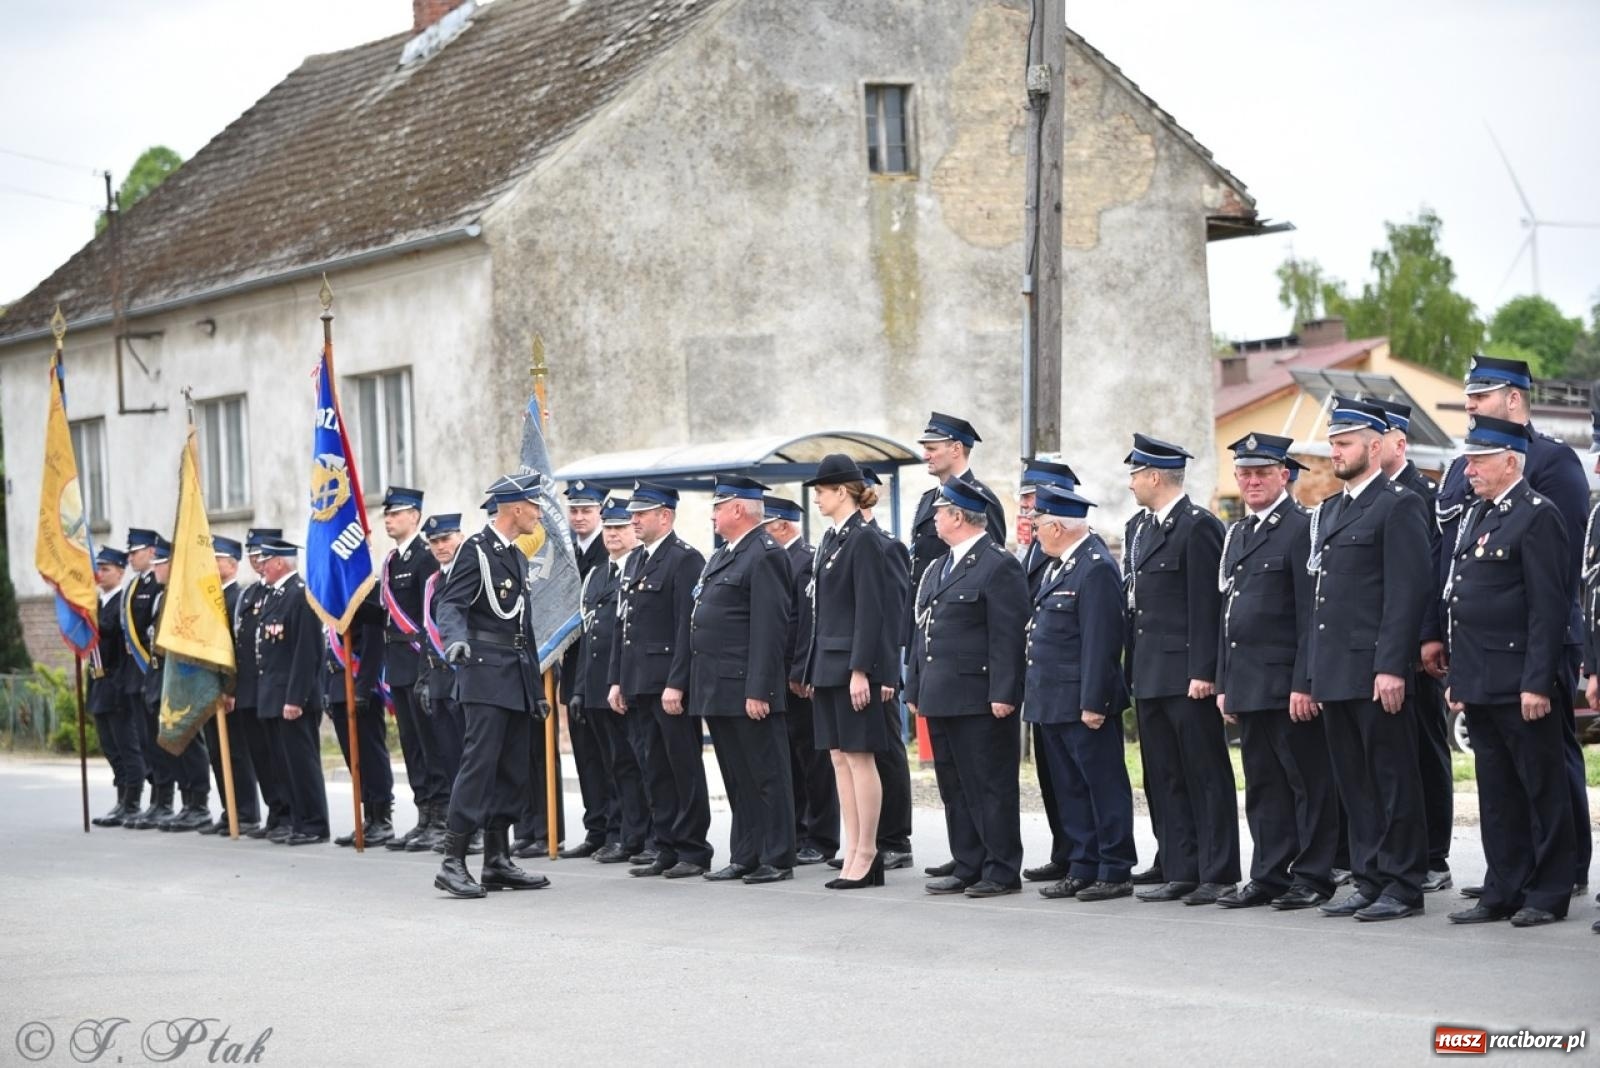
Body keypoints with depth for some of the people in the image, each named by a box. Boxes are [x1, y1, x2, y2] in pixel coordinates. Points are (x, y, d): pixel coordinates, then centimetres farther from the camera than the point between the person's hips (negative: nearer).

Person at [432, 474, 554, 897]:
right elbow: (449, 604, -16)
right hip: (486, 676, -9)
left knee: (512, 772, 9)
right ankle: (452, 863, -14)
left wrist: (537, 689, 22)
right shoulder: (476, 550, -6)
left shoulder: (517, 557, 20)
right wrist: (456, 639, -38)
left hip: (516, 677, 9)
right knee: (479, 763, -14)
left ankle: (498, 862, 14)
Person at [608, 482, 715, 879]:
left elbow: (689, 626, -16)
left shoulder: (685, 559, -10)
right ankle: (667, 850, 15)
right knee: (654, 769, 10)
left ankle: (693, 852, 3)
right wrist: (617, 680, 14)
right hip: (639, 683, 8)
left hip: (671, 684, -8)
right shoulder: (634, 560, 17)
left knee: (684, 768, -2)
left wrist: (677, 683, -20)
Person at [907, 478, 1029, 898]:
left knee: (991, 787, -3)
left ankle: (1002, 871, 3)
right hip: (940, 698, 9)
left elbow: (1008, 636, -14)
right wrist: (914, 689, 17)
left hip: (979, 700, -9)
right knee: (954, 788, 11)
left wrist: (1003, 694, -19)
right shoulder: (936, 569, 18)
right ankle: (968, 867, 17)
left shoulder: (999, 566, -9)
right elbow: (923, 631, 21)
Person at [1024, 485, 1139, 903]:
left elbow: (1100, 642, -20)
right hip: (1053, 704, 10)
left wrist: (1093, 704, -21)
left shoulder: (1096, 568, -16)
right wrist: (1034, 694, 15)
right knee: (1068, 790, 13)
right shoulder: (1057, 565, 14)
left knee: (1104, 787, -1)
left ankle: (1115, 872, 4)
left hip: (1084, 705, -10)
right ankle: (1081, 869, 19)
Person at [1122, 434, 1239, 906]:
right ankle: (1180, 872, 14)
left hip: (1187, 677, -9)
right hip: (1151, 675, 9)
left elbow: (1206, 605, -15)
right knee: (1164, 779, 10)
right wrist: (1133, 668, 14)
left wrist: (1202, 672, -19)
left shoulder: (1197, 526, -11)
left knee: (1206, 776, -3)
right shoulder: (1141, 528, 16)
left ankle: (1218, 874, 1)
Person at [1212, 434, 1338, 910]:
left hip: (1288, 685, -8)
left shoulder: (1302, 528, -8)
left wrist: (1304, 684, -18)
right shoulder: (1237, 533, 18)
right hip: (1248, 685, 8)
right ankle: (1269, 876, 16)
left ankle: (1312, 877, 4)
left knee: (1309, 782, -1)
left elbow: (1311, 615, -13)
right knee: (1263, 786, 11)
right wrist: (1223, 682, 17)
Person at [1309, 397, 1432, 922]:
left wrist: (1392, 667, -19)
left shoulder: (1399, 506, -7)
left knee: (1393, 780, -3)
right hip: (1334, 673, 8)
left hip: (1374, 672, -8)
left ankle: (1403, 887, 2)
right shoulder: (1329, 510, 18)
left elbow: (1408, 591, -13)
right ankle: (1368, 881, 16)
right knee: (1354, 784, 11)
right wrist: (1315, 672, 17)